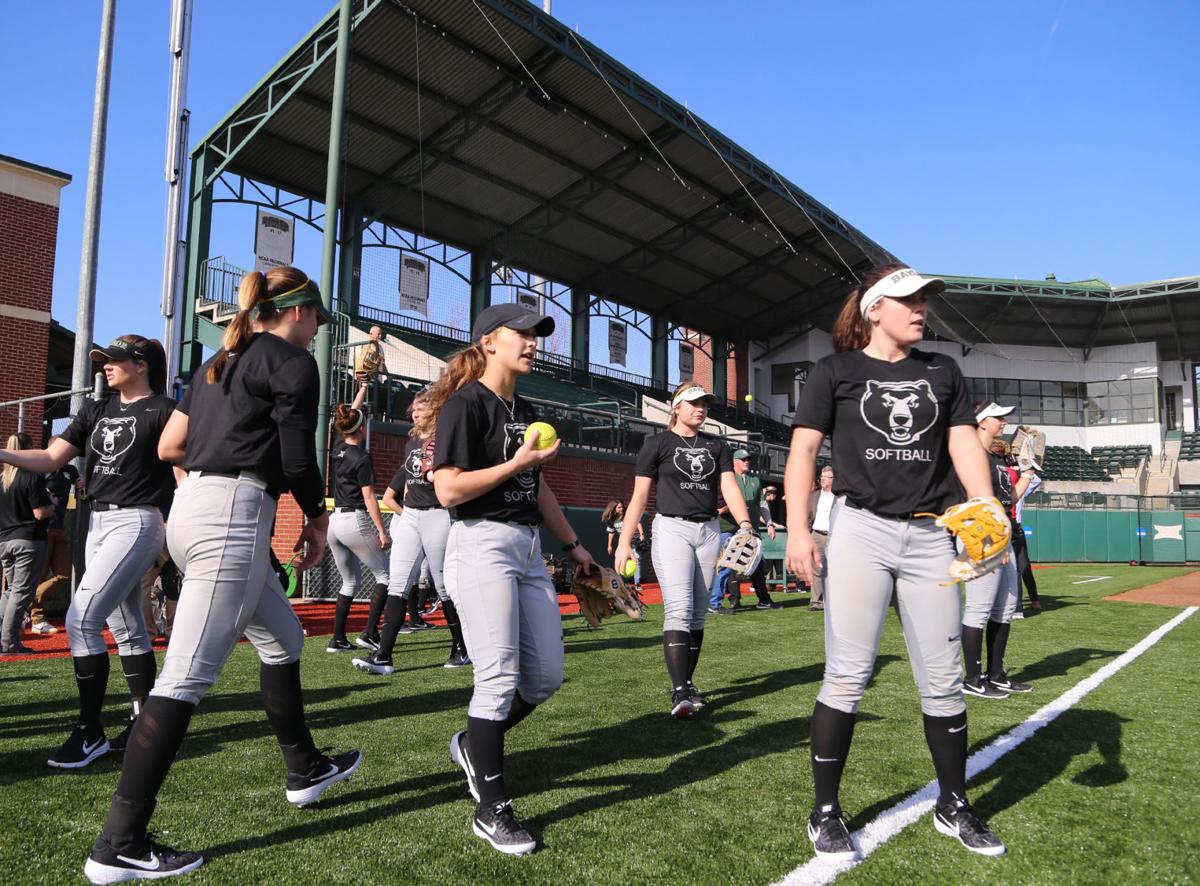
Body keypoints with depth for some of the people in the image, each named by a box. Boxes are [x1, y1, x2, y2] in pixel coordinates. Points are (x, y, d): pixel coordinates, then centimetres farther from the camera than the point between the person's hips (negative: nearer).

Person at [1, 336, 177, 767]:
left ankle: (90, 731, -5)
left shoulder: (163, 411, -6)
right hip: (97, 522, 8)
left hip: (136, 522, -8)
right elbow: (50, 458, 8)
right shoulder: (96, 411, 15)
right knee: (126, 628, 12)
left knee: (81, 619, -15)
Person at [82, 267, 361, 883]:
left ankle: (305, 770, 32)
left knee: (282, 639, 20)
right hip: (235, 514, -10)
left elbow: (168, 447, 17)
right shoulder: (294, 362, -4)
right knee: (188, 676, -8)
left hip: (191, 508, 10)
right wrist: (317, 521, 5)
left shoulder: (219, 362, 21)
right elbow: (298, 460, -9)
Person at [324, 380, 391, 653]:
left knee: (349, 581, 16)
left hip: (334, 521, 8)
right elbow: (369, 498, -14)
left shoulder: (336, 451, 8)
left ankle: (338, 639, 12)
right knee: (384, 574, 5)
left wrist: (362, 390, 33)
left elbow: (349, 417, 24)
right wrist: (382, 531, -11)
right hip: (356, 521, -8)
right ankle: (369, 634, -3)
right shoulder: (361, 458, -11)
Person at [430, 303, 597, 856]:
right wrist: (519, 461, -17)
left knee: (546, 676, 9)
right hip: (482, 545, -8)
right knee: (499, 680, -6)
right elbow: (447, 489, -17)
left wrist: (572, 544, 25)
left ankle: (474, 746, 32)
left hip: (529, 549, 8)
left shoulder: (524, 411, 16)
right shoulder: (465, 403, -8)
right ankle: (491, 811, 9)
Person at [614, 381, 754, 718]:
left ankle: (687, 683, 18)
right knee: (679, 609, -16)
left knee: (698, 613, 8)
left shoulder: (716, 446, 13)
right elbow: (639, 495, -2)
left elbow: (730, 487, 0)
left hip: (708, 531, 5)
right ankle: (679, 693, -20)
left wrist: (744, 524, -19)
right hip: (672, 528, -5)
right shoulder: (657, 443, 2)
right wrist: (624, 541, -10)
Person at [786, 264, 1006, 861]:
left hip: (930, 536, 4)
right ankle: (825, 812, 9)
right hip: (860, 528, -4)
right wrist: (798, 529, -16)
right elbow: (803, 450, -3)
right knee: (848, 676, -5)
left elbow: (964, 444, 6)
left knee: (944, 681, 9)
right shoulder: (835, 371, 4)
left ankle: (953, 806, 27)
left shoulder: (943, 371, 15)